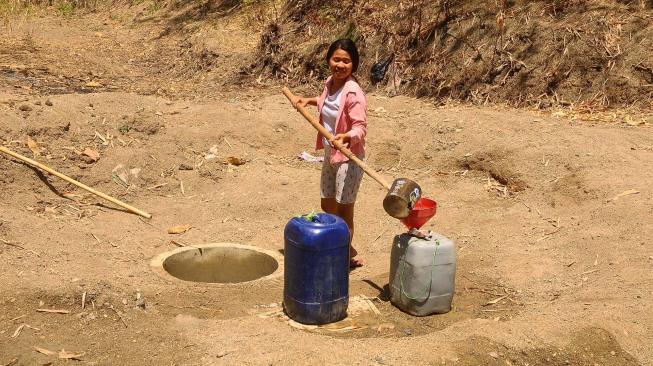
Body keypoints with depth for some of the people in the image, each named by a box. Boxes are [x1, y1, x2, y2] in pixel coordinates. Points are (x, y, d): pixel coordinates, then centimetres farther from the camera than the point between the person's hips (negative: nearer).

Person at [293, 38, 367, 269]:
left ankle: (347, 256, 16)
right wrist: (310, 101, 16)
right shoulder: (330, 83, 3)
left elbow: (360, 127, -27)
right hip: (330, 154, 9)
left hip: (348, 157, -9)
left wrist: (345, 137, -45)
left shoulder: (353, 93, -22)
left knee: (343, 211, 0)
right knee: (327, 207, 18)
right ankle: (347, 251, 34)